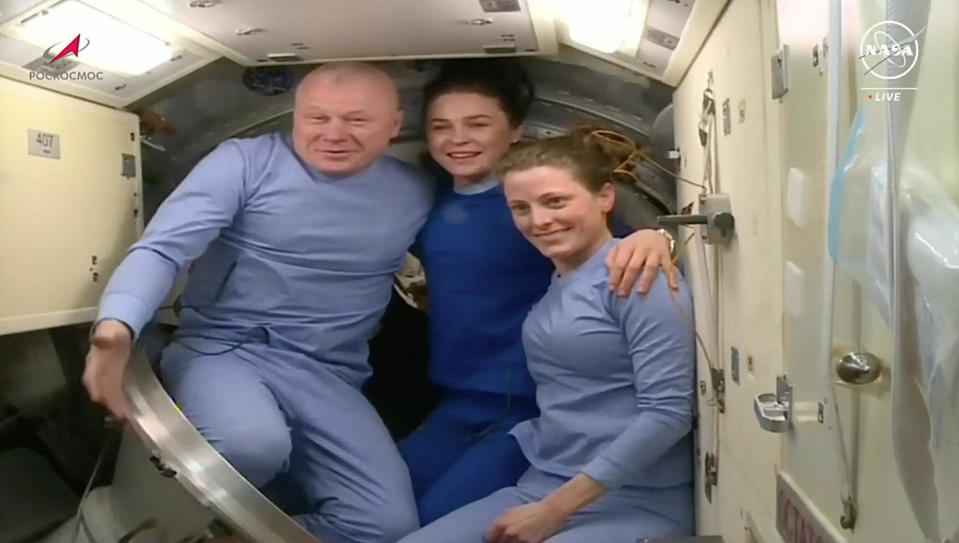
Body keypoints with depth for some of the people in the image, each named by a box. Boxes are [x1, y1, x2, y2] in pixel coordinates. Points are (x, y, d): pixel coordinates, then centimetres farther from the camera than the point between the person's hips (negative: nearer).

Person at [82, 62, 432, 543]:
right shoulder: (245, 162, -3)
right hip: (220, 350, -3)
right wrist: (116, 327, -31)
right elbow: (162, 249, -13)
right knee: (252, 444, -38)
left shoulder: (420, 194, 7)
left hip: (328, 377, 3)